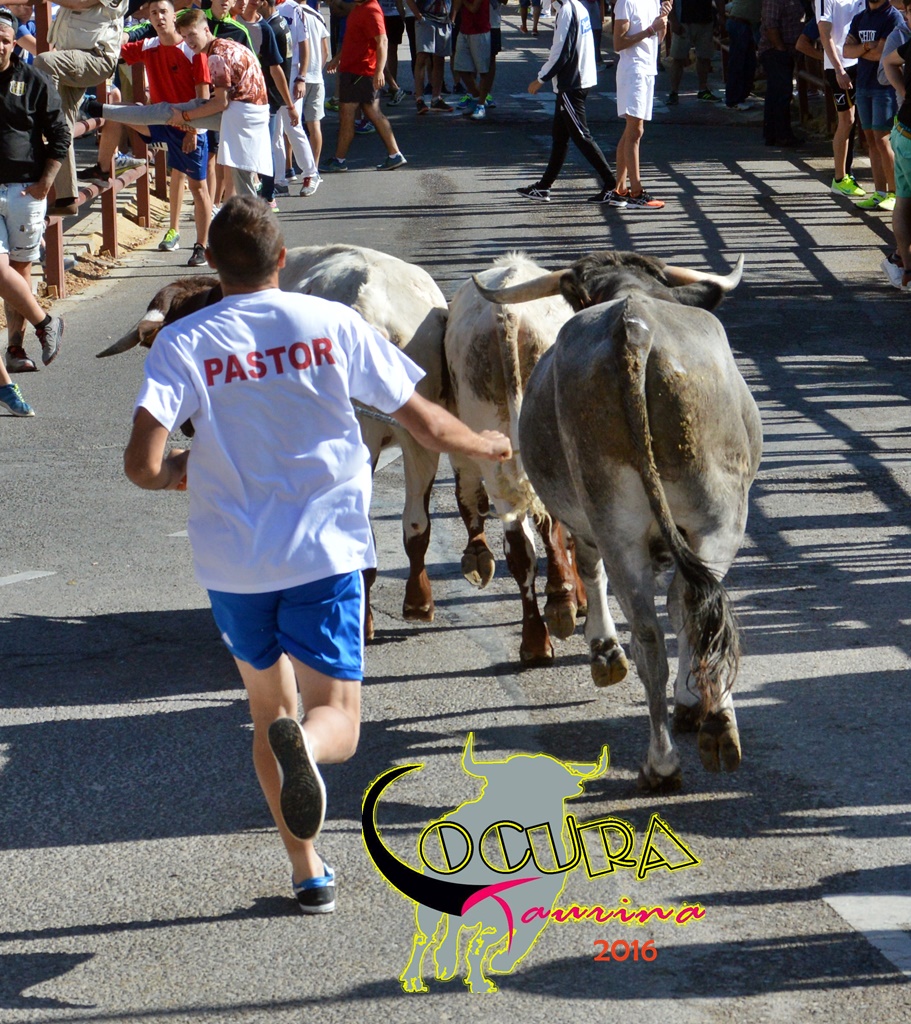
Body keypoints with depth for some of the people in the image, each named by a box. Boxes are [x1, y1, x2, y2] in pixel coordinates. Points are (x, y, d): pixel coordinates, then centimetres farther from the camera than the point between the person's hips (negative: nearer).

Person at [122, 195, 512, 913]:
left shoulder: (184, 344, -5)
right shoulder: (334, 325, -3)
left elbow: (143, 465, -16)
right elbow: (427, 426, 2)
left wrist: (181, 473, 8)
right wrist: (484, 445, 24)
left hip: (232, 563, 1)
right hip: (325, 555, -1)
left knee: (268, 707, 20)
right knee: (337, 718, 1)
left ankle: (308, 871, 21)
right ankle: (301, 746, -36)